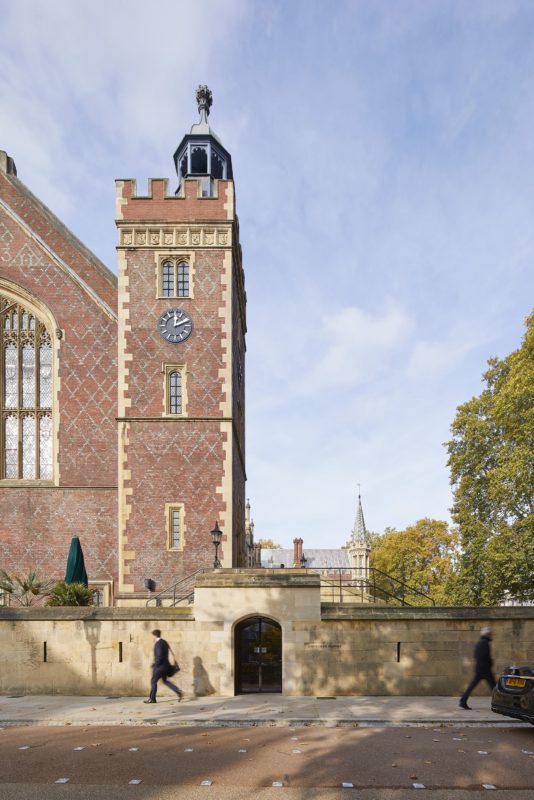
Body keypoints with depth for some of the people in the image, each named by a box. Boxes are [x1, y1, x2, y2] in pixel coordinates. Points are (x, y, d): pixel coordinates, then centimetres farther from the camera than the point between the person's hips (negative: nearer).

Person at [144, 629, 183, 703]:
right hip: (165, 665, 9)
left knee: (153, 681, 2)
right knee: (165, 681, 16)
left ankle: (152, 699, 9)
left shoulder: (158, 644, -17)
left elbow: (159, 656, -24)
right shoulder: (164, 642, 11)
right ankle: (179, 692, 8)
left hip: (160, 666, -9)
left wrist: (155, 665, -15)